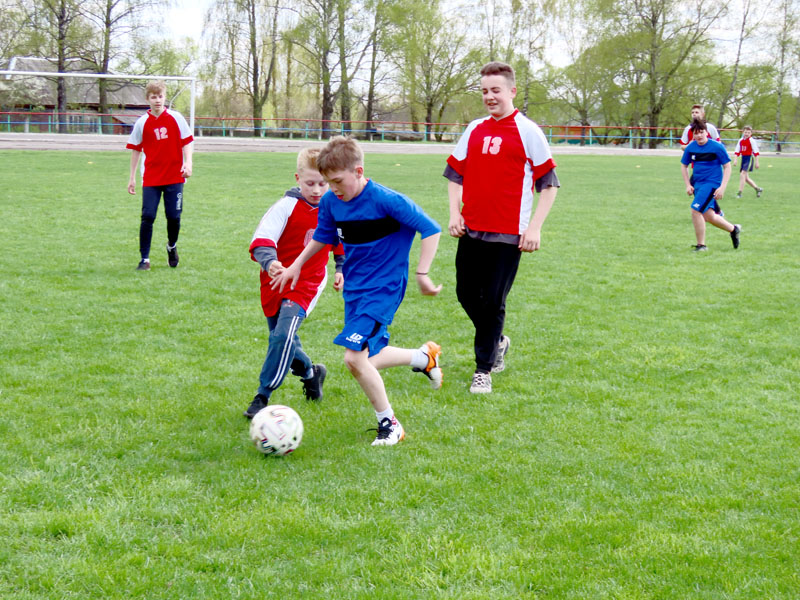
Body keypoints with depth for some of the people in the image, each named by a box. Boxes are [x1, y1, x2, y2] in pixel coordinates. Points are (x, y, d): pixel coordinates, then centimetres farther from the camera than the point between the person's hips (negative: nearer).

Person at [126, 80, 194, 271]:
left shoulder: (176, 118, 1)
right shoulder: (142, 122, 2)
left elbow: (187, 142, 5)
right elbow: (136, 149, 8)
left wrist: (188, 162, -11)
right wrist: (132, 177, 8)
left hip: (175, 177, 0)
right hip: (151, 178, 0)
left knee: (174, 217, 2)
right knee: (147, 217, -7)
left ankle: (172, 246, 32)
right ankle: (145, 259, 0)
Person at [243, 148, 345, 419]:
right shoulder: (286, 206, -12)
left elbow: (343, 244, 17)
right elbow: (262, 239, -23)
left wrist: (341, 270, 7)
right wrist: (269, 262, -41)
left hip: (307, 284, -1)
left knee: (284, 335, -20)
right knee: (282, 340, 12)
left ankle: (262, 396, -11)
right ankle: (311, 373, 43)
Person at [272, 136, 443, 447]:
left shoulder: (386, 200, -21)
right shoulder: (330, 201, -2)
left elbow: (430, 229, -17)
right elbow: (322, 236, 19)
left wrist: (422, 273, -19)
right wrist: (296, 264, 19)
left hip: (383, 288, -7)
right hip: (354, 288, 7)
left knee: (354, 357, -18)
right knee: (365, 359, 12)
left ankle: (389, 424, 1)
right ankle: (424, 356, 38)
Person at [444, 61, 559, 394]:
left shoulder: (527, 131, -5)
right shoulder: (475, 129, 10)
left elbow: (549, 183, -4)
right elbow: (455, 173, 19)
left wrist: (534, 228, -11)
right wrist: (454, 212, 5)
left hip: (508, 234, -5)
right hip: (471, 229, 5)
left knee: (493, 302, -3)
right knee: (466, 294, 11)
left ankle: (484, 370, 9)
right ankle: (497, 342, 36)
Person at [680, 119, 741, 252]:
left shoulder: (717, 147, -11)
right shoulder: (690, 147, 1)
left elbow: (727, 167, -7)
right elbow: (684, 166, 14)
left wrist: (722, 187, -14)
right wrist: (688, 185, 4)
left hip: (712, 183, -6)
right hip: (697, 183, 6)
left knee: (695, 211, -18)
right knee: (709, 217, 10)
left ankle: (701, 245, -5)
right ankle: (733, 229, 34)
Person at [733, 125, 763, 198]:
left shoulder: (752, 140, -9)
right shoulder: (740, 141, 9)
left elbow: (756, 152, -8)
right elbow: (737, 151, 10)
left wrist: (756, 162, -9)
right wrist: (735, 160, 0)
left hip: (749, 158, -7)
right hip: (743, 158, 7)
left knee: (742, 174, -17)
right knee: (745, 178, 11)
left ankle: (739, 193, -16)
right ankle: (757, 189, 30)